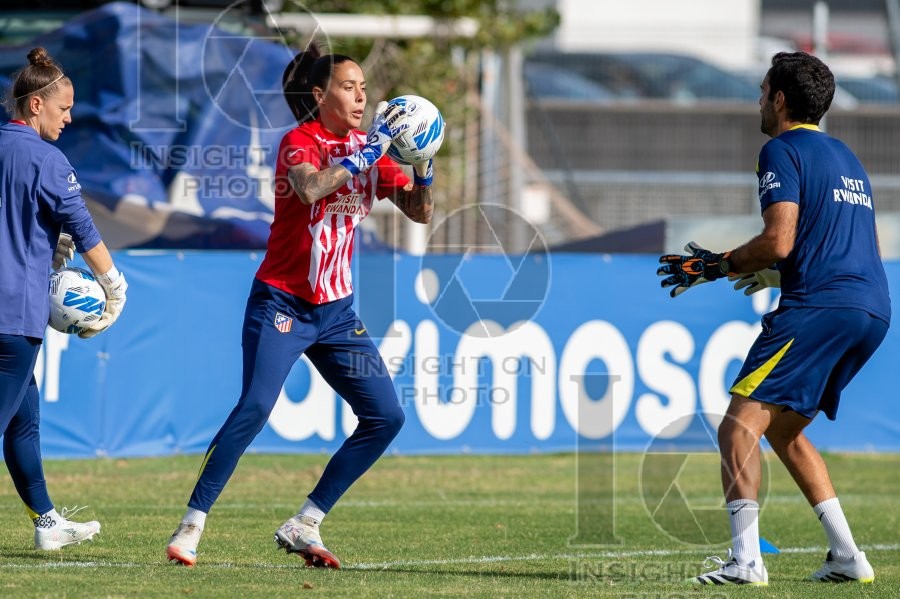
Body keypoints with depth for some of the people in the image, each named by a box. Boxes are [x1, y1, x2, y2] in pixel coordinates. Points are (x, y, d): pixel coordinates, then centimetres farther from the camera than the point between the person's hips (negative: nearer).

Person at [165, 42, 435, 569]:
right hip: (283, 304, -7)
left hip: (338, 311, 7)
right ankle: (192, 526, -17)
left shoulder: (369, 148, 8)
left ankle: (304, 526, 5)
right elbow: (309, 189, -32)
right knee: (256, 407, -23)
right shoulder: (300, 142, -10)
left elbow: (420, 212, 6)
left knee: (386, 416, -1)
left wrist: (423, 167, -13)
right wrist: (369, 150, -29)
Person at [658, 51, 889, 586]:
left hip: (820, 306, -9)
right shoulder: (846, 156, 25)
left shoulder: (784, 150, -3)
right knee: (784, 429, 21)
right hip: (872, 308, 9)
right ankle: (847, 556, 14)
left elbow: (778, 241, -14)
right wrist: (778, 275, 34)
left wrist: (716, 267, 0)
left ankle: (746, 560, -27)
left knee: (740, 425, -13)